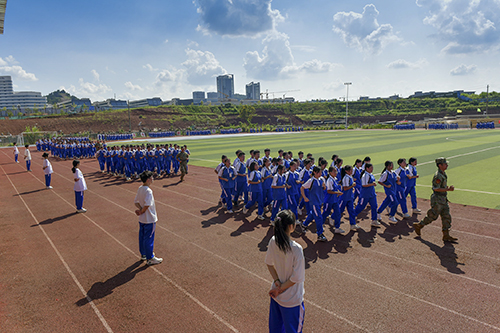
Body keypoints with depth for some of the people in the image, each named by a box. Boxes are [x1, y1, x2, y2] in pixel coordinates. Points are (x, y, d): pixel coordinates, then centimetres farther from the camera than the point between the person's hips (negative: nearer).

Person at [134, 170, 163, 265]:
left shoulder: (140, 188, 3)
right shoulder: (148, 191, -24)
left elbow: (136, 201, 5)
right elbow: (147, 204, -31)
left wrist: (140, 209, -8)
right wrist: (142, 211, -15)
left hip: (141, 219, 9)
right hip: (149, 219, -9)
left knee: (142, 236, 20)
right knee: (149, 238, 2)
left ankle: (143, 254, 36)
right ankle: (150, 259, 14)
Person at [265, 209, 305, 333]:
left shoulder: (273, 241, -12)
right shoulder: (296, 249, -29)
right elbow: (296, 278, -22)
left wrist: (276, 280, -6)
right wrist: (279, 289, -11)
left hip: (276, 295, 5)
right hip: (292, 300, -5)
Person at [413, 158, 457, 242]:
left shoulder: (443, 174, 12)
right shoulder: (438, 175, -20)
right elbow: (436, 188, -24)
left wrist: (448, 187, 7)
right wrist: (448, 189, -23)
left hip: (443, 200, 10)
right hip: (438, 199, -10)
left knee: (446, 217, 7)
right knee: (432, 216, 0)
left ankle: (446, 236, 12)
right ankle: (418, 226, 18)